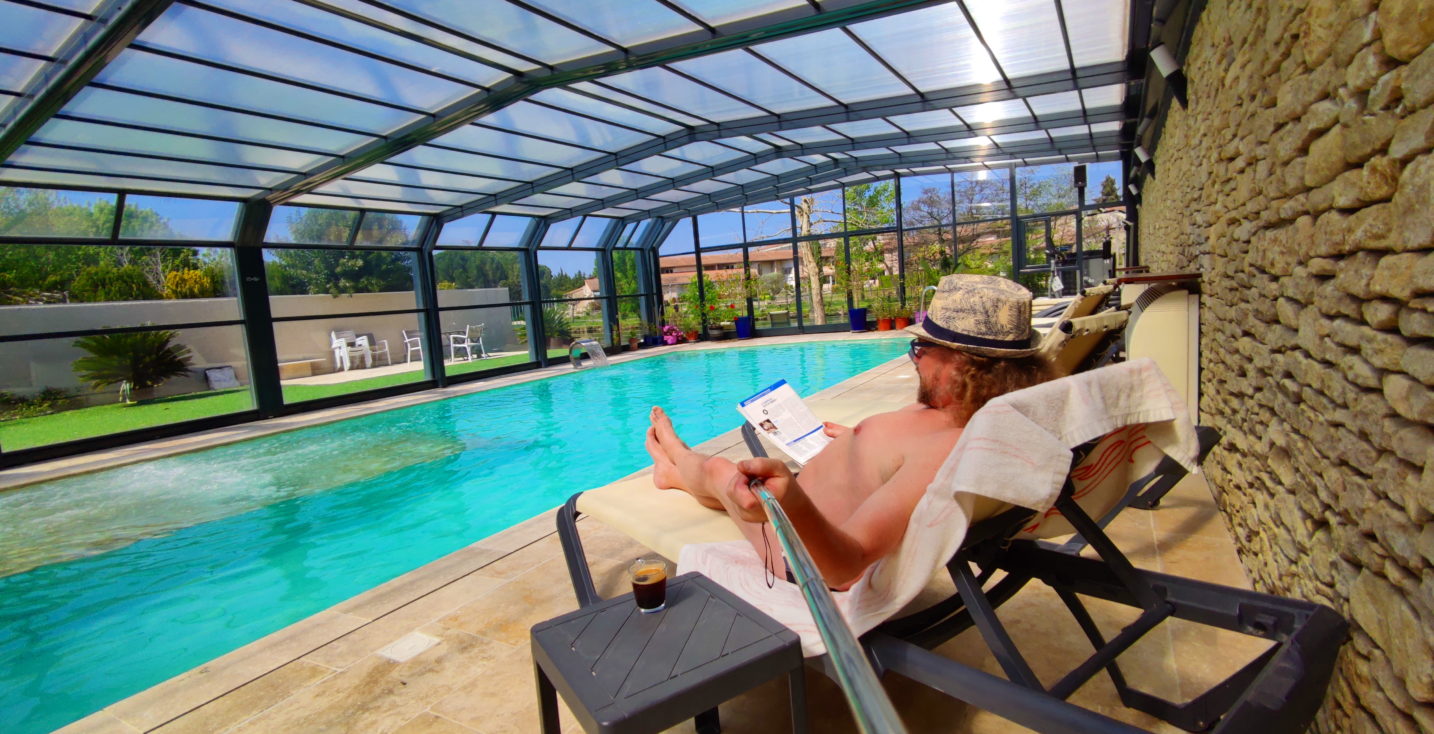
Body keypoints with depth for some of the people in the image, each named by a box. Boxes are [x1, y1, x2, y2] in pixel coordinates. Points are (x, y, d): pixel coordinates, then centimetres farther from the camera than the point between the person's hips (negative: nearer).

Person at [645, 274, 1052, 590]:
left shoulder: (953, 452, -41)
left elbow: (843, 566, -46)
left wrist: (791, 503, -64)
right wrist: (861, 443, 22)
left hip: (812, 559, -7)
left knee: (717, 469, 17)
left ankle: (680, 466, 52)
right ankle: (680, 465, 59)